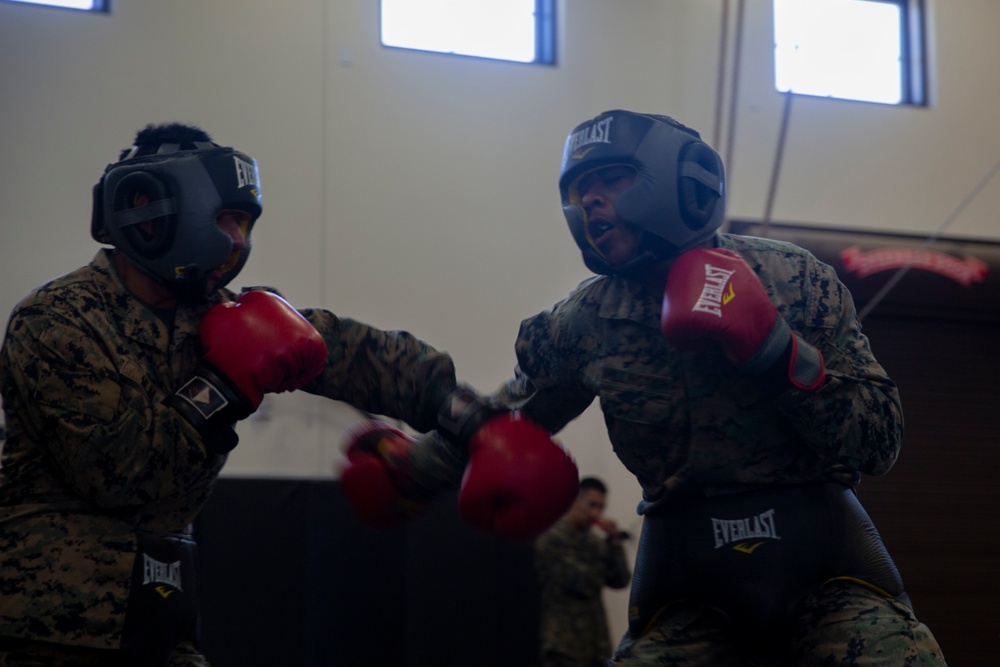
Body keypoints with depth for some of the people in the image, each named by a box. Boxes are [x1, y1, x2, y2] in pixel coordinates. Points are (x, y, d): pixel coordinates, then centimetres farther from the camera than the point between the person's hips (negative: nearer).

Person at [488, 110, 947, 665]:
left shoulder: (795, 279, -4)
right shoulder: (582, 322, 1)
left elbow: (880, 446, -7)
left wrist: (775, 350, -19)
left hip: (820, 552, -1)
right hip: (688, 586, 2)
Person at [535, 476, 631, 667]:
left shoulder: (595, 541, 14)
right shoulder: (552, 539, -9)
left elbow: (620, 581, 7)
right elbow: (580, 582, -15)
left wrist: (614, 543, -3)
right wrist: (603, 569, 3)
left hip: (595, 643, 7)